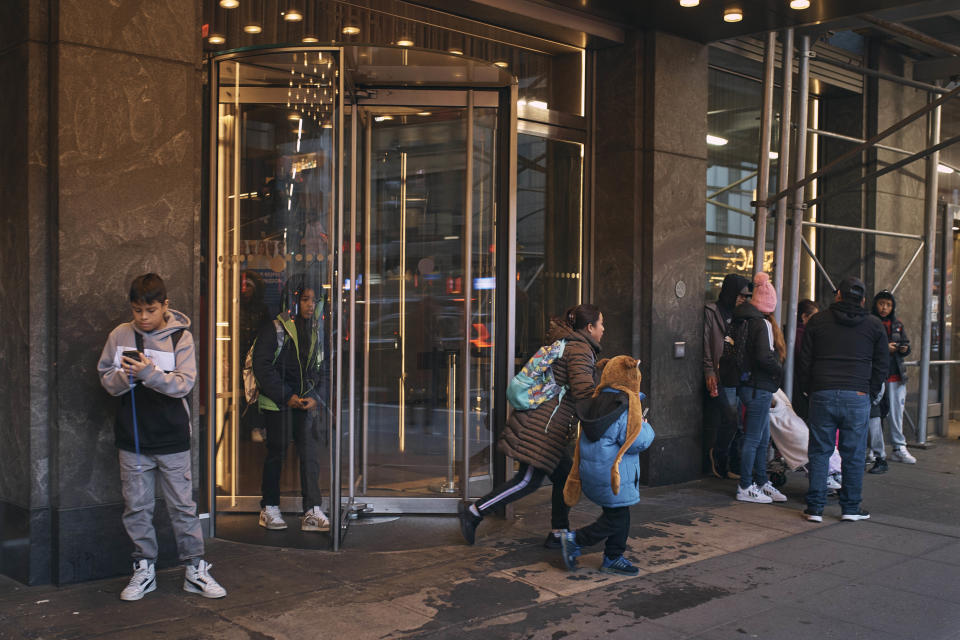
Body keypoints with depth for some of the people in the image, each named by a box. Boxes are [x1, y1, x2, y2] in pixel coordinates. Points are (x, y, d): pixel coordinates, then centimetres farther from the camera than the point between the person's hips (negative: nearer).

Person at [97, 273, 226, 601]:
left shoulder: (181, 336, -4)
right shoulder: (120, 335, 3)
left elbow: (185, 383, -12)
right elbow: (105, 378, 7)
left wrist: (150, 373, -27)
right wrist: (125, 377, -15)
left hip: (172, 437, -2)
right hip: (132, 437, 2)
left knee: (183, 505, 4)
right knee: (137, 507, 9)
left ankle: (195, 568, 15)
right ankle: (144, 570, 23)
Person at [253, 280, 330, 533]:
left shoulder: (319, 331, 9)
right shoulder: (274, 329, -5)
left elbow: (324, 369, 13)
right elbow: (262, 367, -9)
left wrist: (317, 398, -3)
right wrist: (287, 397, -12)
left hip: (308, 403, 4)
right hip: (277, 403, -4)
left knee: (311, 453, -1)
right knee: (276, 453, 3)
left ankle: (312, 512, 3)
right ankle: (269, 509, 17)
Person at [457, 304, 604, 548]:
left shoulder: (566, 344, 18)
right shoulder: (580, 350, -13)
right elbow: (583, 390, -23)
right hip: (544, 424, -10)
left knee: (565, 477, 13)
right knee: (529, 481, -5)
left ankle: (558, 534, 19)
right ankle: (474, 512, 1)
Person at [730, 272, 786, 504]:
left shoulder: (744, 319, 10)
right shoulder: (762, 323, -16)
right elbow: (764, 357, -25)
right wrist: (779, 370, -8)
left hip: (750, 385, 9)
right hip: (759, 387, -9)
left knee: (763, 439, 17)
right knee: (754, 439, -2)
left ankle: (761, 483, 26)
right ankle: (745, 488, 5)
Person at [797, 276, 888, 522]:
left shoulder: (817, 321, 6)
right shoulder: (874, 325, 7)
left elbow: (804, 361, 6)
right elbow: (882, 364, 8)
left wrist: (807, 390, 15)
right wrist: (871, 393, 15)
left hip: (822, 394, 0)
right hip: (858, 397, 0)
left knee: (819, 452, 6)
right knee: (853, 454, 7)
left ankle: (815, 507, 7)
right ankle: (851, 507, 14)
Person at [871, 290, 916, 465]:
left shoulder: (897, 325, 15)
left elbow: (906, 344, 17)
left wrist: (904, 348, -6)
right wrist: (883, 348, -18)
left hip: (896, 375, 5)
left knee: (897, 412, 7)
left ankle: (899, 448, 14)